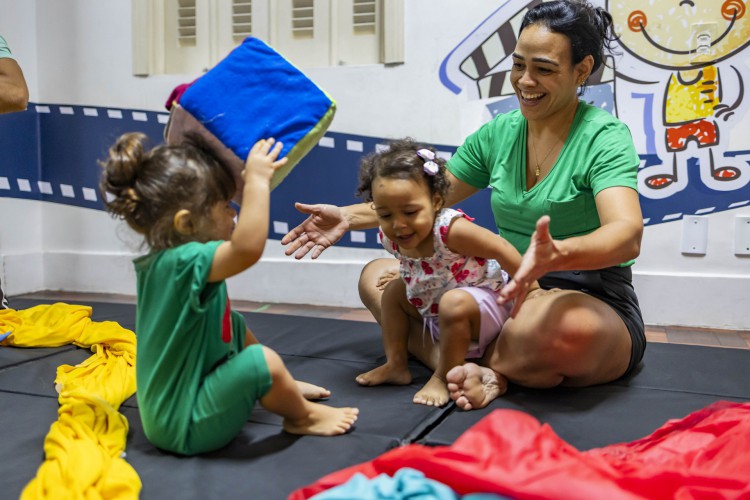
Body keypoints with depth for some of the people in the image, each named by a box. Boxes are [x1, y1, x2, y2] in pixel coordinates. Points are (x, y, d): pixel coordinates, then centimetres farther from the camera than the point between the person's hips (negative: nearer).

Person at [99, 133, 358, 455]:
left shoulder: (160, 260, 2)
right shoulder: (184, 262, -28)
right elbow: (248, 247, -46)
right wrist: (257, 179, -34)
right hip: (185, 427, -10)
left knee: (237, 327, 19)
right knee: (262, 361, -22)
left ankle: (282, 388, 34)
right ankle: (303, 416, 7)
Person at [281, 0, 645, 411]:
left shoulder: (604, 138, -11)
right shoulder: (498, 134, 7)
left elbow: (627, 235, -28)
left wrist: (556, 255, -49)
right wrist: (349, 217, 5)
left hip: (593, 303, -6)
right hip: (509, 296, 6)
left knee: (569, 328, -43)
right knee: (376, 275, -3)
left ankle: (479, 365, -13)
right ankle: (483, 374, -25)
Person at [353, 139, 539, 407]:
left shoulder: (451, 229, -34)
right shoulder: (389, 237, -13)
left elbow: (502, 250, -27)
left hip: (485, 305, -8)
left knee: (454, 303, -36)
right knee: (393, 291, 7)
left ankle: (443, 378, -16)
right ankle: (396, 365, 13)